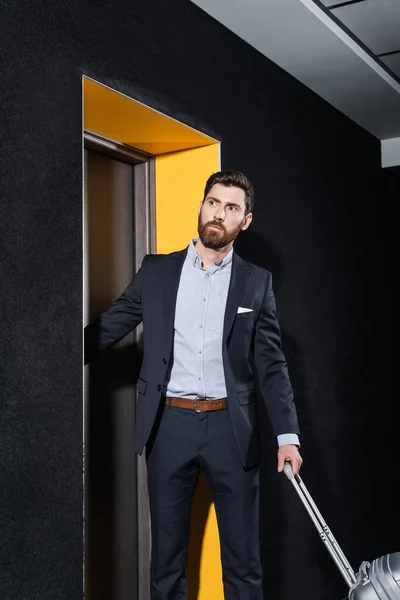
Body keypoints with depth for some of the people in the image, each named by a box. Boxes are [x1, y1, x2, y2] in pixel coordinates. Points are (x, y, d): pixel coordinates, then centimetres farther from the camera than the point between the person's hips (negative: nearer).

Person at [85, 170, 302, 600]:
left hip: (231, 427, 0)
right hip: (169, 424, 1)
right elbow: (107, 327, 7)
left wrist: (287, 435, -6)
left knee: (242, 560, 9)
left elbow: (271, 364, 3)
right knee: (166, 557, 11)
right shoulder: (156, 270, 6)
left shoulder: (257, 282, 5)